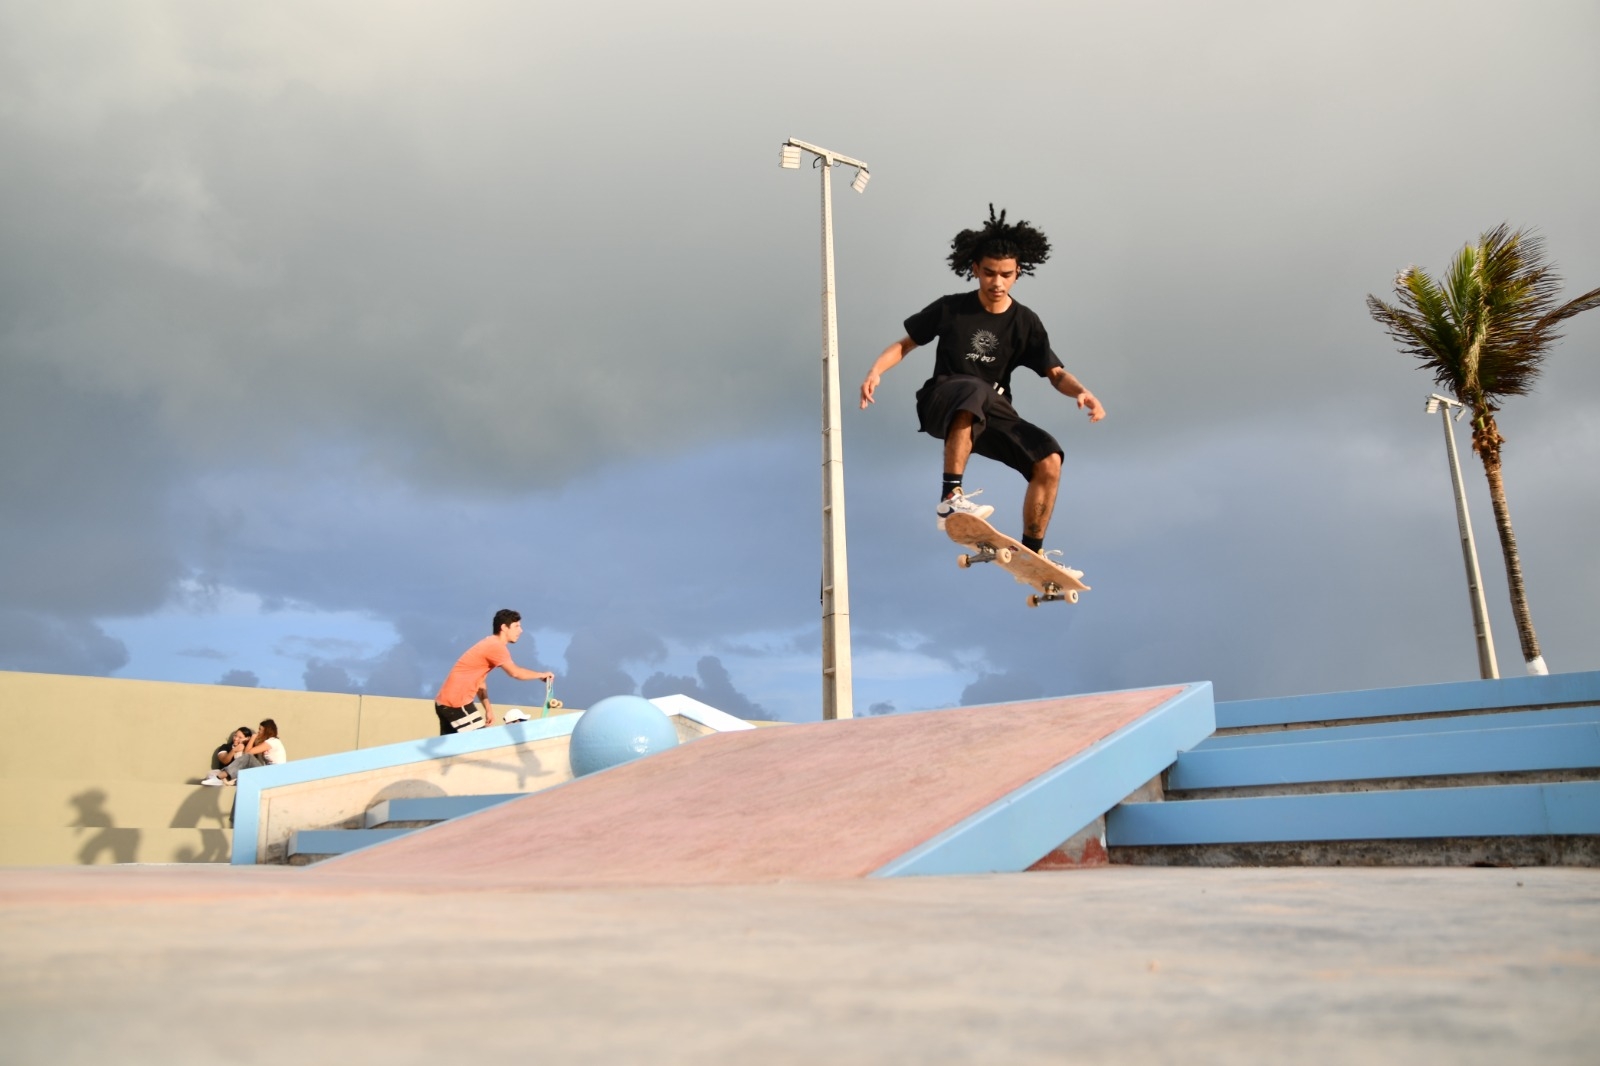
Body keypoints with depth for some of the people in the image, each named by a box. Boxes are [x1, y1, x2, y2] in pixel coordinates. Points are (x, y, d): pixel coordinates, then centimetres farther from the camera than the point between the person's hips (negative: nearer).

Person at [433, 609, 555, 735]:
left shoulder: (490, 645, 16)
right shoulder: (495, 646, -16)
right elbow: (516, 673, -22)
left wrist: (488, 708, 13)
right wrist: (542, 674, -6)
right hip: (455, 703, -10)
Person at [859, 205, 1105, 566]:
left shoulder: (1025, 323, 3)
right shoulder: (950, 309, -1)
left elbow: (1056, 374, 0)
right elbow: (906, 343, 6)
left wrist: (1081, 391, -22)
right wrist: (876, 371, -13)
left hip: (992, 414, 3)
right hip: (943, 404, -3)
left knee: (1049, 459, -19)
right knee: (975, 389, -40)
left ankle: (1031, 550, -5)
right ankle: (951, 496, -43)